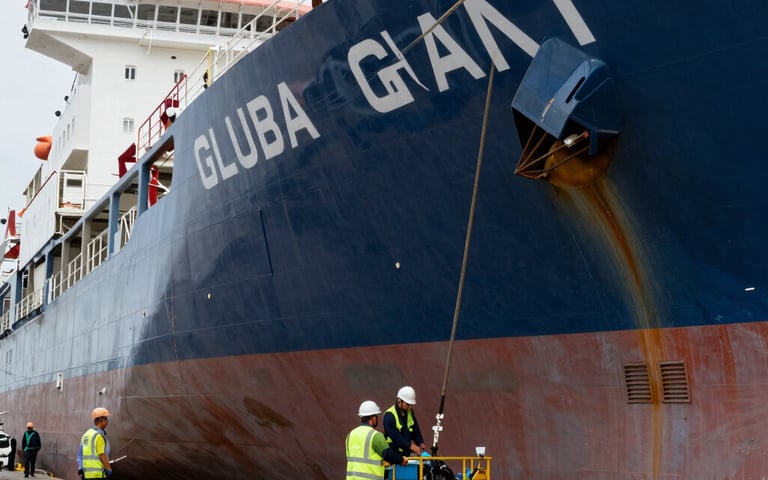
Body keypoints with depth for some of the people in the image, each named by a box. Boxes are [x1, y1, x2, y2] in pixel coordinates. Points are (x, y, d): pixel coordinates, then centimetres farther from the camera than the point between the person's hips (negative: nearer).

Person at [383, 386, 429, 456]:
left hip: (406, 453, 7)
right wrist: (411, 446, -31)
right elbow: (395, 437, -25)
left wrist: (421, 443, -3)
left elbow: (416, 431, 14)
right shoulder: (389, 415, -18)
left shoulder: (410, 412, 6)